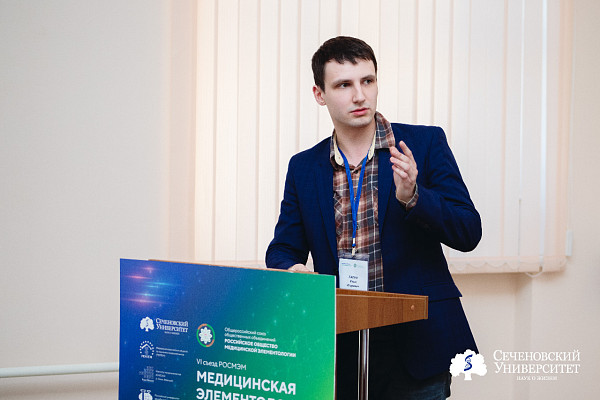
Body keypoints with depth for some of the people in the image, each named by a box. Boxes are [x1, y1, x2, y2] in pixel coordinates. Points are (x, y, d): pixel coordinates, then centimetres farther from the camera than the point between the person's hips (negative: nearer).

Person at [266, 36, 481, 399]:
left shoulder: (425, 143, -1)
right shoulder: (303, 168, 7)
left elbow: (469, 233, -4)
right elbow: (283, 250, 12)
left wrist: (412, 196, -21)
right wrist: (292, 271, -12)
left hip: (415, 343, -2)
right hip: (340, 348, 2)